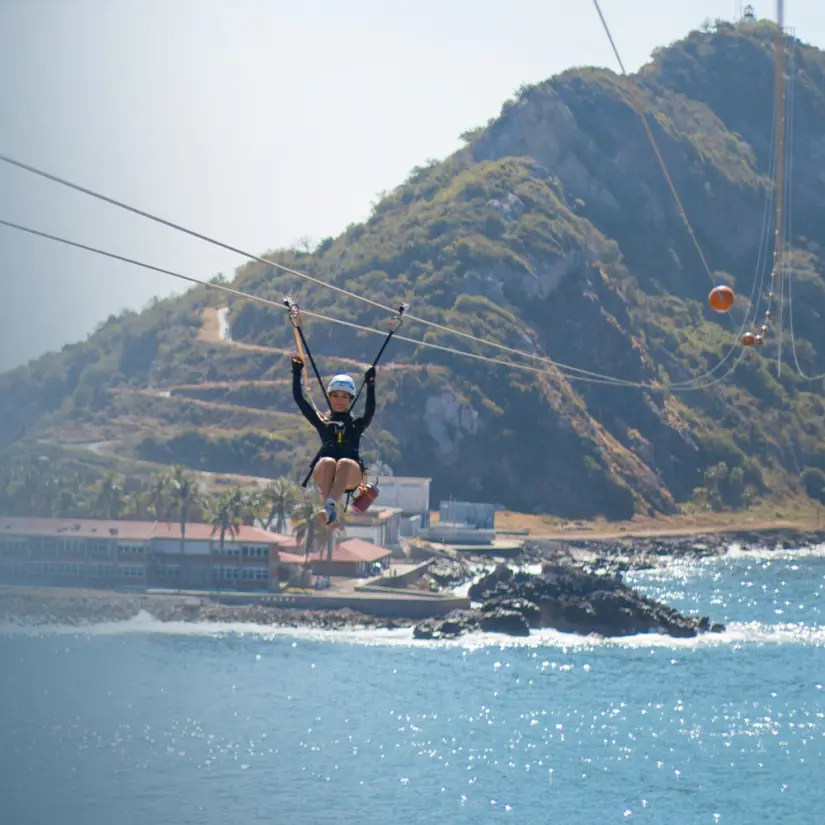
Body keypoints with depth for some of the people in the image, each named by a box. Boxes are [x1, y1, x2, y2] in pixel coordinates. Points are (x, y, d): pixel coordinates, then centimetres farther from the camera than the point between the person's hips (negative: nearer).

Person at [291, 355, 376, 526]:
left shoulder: (357, 424, 23)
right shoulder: (322, 422, 26)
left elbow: (370, 411, 2)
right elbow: (299, 400, 17)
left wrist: (370, 384, -9)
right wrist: (296, 374, 11)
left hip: (351, 473, -1)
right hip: (322, 472, 1)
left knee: (344, 463, -37)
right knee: (328, 462, -36)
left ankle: (330, 507, -59)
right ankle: (330, 510, -53)